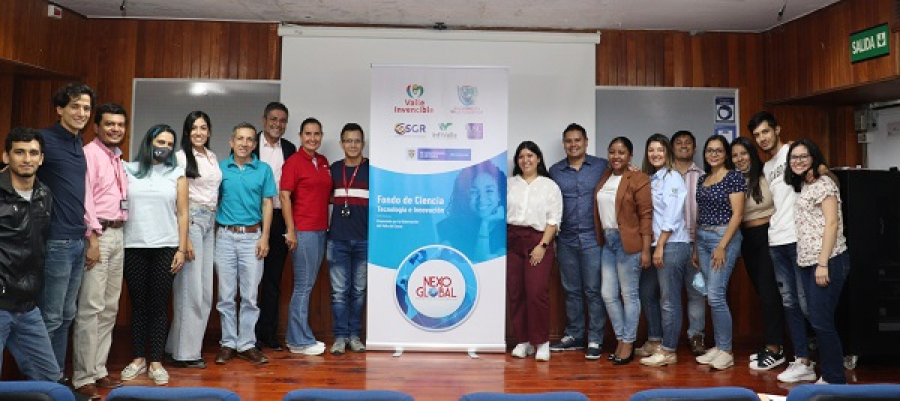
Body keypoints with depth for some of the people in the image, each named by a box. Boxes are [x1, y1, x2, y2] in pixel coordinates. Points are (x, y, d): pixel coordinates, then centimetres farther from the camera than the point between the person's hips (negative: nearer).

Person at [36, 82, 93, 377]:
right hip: (56, 242, -8)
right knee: (50, 318, 0)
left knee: (66, 316, 14)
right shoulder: (45, 139, -10)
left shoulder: (79, 145, 13)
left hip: (77, 240, 8)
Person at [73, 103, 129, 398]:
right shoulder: (89, 153, -7)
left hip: (118, 234, 9)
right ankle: (82, 376, 0)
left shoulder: (118, 159, 18)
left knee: (110, 307, 11)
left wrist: (117, 232, 9)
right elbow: (85, 197, -15)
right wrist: (93, 238, -19)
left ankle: (98, 369, 19)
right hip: (98, 233, -8)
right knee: (91, 307, -7)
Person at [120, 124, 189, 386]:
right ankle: (138, 359, 16)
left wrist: (182, 249, -2)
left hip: (166, 248, 0)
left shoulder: (177, 174, 7)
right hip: (133, 247, 1)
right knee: (138, 304, 6)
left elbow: (182, 214, 4)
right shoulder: (128, 170, 8)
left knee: (159, 305, 2)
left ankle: (156, 362, 8)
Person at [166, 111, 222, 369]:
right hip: (190, 219, -7)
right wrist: (184, 238, -14)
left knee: (205, 288, 8)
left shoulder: (213, 157, 17)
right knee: (190, 287, -7)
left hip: (210, 222, 7)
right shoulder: (181, 157, -5)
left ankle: (191, 344, 19)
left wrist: (214, 223, 15)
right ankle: (184, 353, 1)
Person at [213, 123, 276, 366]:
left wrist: (264, 237, -4)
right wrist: (213, 233, -1)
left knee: (250, 295, 2)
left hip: (252, 236, -1)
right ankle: (228, 343, 17)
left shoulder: (263, 170, 4)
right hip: (225, 236, 1)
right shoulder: (220, 168, 6)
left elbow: (267, 204, 4)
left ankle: (246, 344, 12)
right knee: (226, 295, 6)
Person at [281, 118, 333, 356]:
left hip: (321, 230, 7)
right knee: (303, 286, -2)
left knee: (307, 285, 12)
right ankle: (300, 341, 7)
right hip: (302, 231, -7)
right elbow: (284, 196, -10)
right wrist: (290, 231, -15)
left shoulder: (324, 162, 14)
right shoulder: (294, 162, -6)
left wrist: (327, 225, 12)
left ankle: (296, 337, 22)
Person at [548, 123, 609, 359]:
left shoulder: (602, 166, 3)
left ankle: (595, 340, 8)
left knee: (593, 290, -1)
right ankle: (573, 336, 22)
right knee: (571, 290, 11)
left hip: (593, 238, -3)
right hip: (566, 240, 3)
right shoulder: (555, 171, 10)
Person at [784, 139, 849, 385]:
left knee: (822, 322, -6)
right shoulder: (803, 185, 18)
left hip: (828, 262, -9)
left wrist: (823, 263, -19)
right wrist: (807, 262, 12)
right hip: (807, 263, 9)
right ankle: (827, 376, 21)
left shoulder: (823, 182, -7)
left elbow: (831, 223, -14)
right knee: (817, 321, 11)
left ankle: (836, 381, 6)